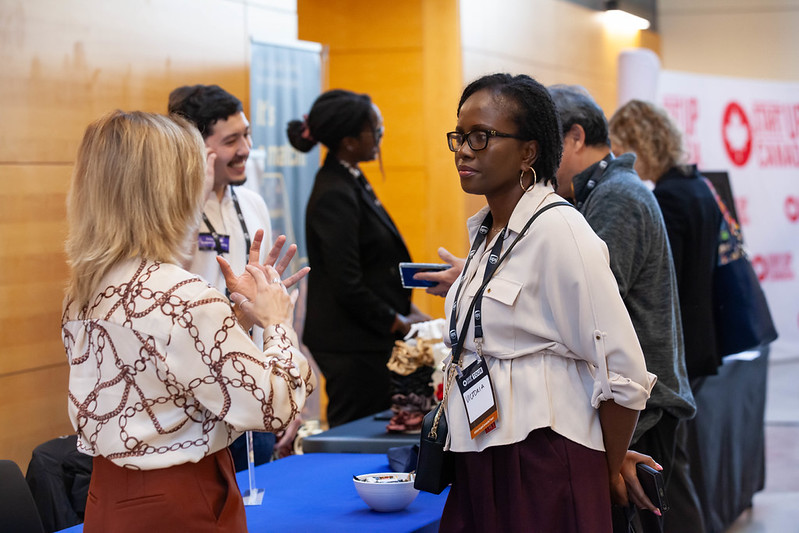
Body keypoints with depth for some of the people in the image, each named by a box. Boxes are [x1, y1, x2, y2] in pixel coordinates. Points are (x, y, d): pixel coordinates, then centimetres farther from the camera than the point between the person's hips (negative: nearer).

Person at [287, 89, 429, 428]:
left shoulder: (353, 183, 12)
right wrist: (400, 323, -11)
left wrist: (407, 308, 11)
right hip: (351, 345, -10)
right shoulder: (334, 195, -18)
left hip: (368, 339, 10)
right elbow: (347, 286, -21)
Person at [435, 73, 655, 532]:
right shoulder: (487, 231, 12)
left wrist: (609, 474, -4)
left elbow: (623, 374, -15)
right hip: (481, 468, 8)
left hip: (544, 475, -8)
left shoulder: (558, 229, -14)